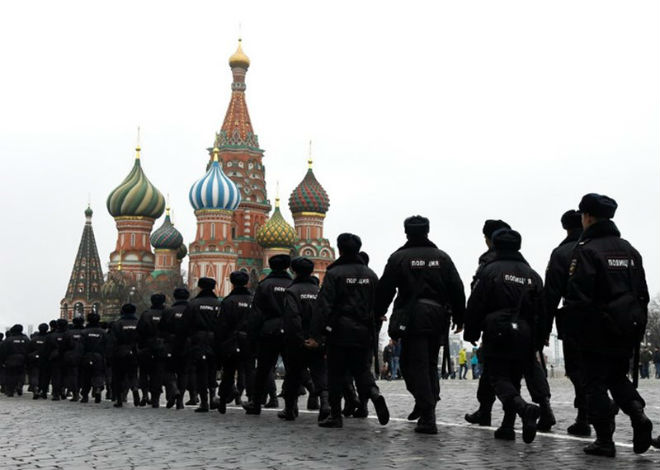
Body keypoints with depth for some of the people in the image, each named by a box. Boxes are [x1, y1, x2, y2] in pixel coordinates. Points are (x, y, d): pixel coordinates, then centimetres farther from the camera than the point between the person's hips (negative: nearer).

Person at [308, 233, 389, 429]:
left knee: (336, 374, 5)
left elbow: (323, 306, -13)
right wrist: (373, 330, 18)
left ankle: (335, 415, 7)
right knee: (362, 369, 13)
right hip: (364, 334, 4)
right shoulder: (371, 275, 10)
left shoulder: (334, 273, -7)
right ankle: (374, 393, -16)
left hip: (339, 333, -4)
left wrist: (315, 335, -14)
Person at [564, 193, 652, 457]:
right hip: (628, 331, 6)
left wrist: (573, 329, -8)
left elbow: (577, 295, -16)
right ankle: (638, 414, -4)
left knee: (596, 384, 3)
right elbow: (642, 293, 14)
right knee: (617, 376, 20)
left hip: (597, 329, -6)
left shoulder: (586, 249, -10)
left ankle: (604, 441, 3)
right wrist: (638, 328, 17)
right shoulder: (629, 250, 12)